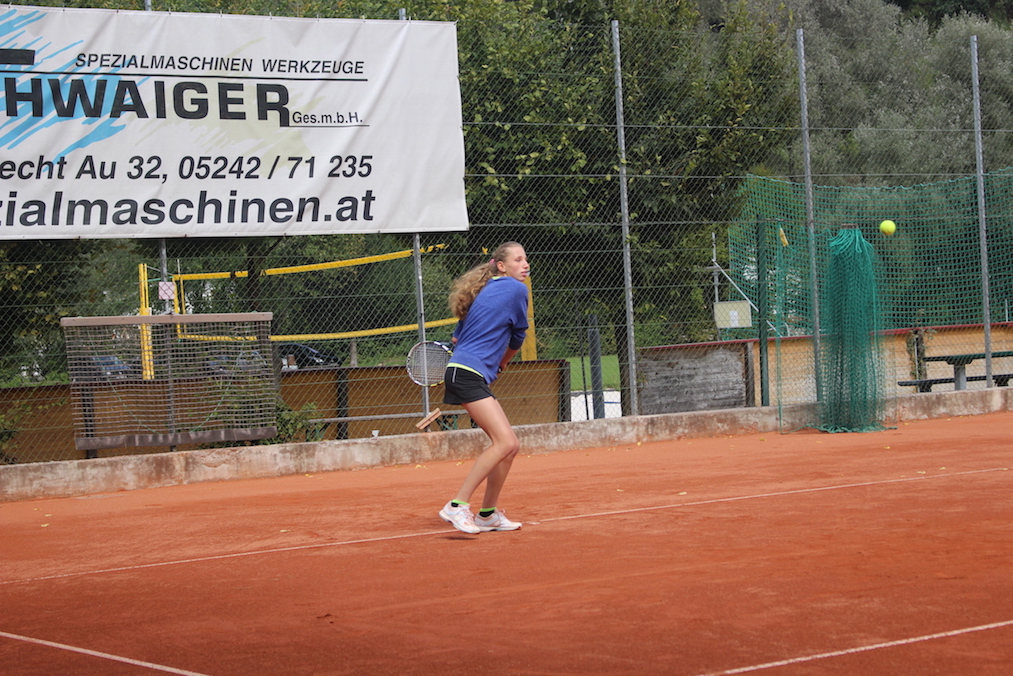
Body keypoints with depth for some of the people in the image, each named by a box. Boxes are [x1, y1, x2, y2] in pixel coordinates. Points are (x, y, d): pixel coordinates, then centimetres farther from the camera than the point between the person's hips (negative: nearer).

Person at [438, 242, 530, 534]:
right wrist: (502, 363, 26)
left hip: (466, 374, 10)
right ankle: (457, 506, -19)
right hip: (467, 375, -10)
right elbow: (517, 338, 7)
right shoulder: (517, 290, -5)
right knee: (505, 442, -18)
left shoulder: (486, 290, 20)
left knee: (509, 445, 11)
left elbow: (457, 337, 23)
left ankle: (488, 513, 17)